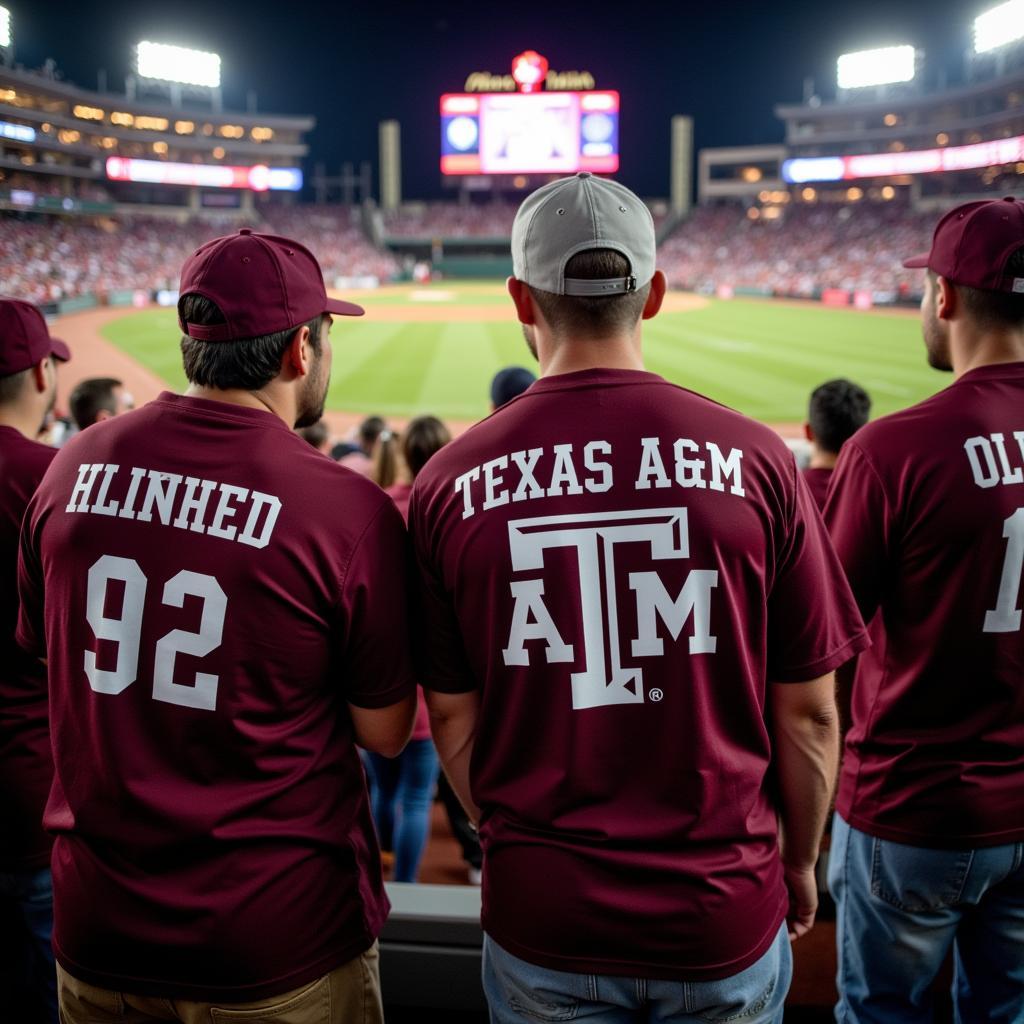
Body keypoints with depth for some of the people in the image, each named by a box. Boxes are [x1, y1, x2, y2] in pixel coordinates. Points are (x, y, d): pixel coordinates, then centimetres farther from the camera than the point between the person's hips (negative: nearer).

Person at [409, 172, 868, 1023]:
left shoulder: (451, 482, -9)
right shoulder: (753, 460, -12)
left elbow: (452, 717, -1)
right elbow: (807, 711, -5)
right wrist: (800, 862, 12)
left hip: (540, 918, 1)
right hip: (727, 915, 0)